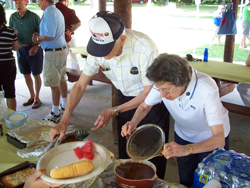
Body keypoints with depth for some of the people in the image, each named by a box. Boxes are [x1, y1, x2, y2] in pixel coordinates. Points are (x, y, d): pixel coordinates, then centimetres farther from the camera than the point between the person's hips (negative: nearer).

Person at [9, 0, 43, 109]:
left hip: (33, 49, -5)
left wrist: (36, 47, -18)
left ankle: (37, 98, 19)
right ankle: (32, 96, 30)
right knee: (26, 75, 13)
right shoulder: (13, 17, 2)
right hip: (21, 49, 5)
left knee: (36, 75, 4)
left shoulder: (34, 17, -12)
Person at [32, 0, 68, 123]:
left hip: (53, 53, -10)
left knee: (54, 84, -3)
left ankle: (55, 114, 7)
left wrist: (39, 37, -6)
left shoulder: (49, 13, -17)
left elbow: (49, 35, -25)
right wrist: (39, 40, 6)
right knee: (61, 79, 18)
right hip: (62, 49, 10)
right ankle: (65, 106, 31)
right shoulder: (57, 12, 15)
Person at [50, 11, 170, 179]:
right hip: (126, 97, 4)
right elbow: (80, 85, -11)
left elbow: (149, 92, -22)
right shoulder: (98, 47, -19)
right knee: (124, 152, 14)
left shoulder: (145, 49, -34)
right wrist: (65, 119, -21)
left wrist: (114, 111, -25)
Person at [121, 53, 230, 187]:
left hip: (212, 137, -3)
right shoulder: (164, 84, -26)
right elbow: (145, 106, -8)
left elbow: (219, 139, -41)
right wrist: (133, 123, -30)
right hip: (184, 135, 3)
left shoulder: (207, 89, -39)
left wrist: (186, 149, -58)